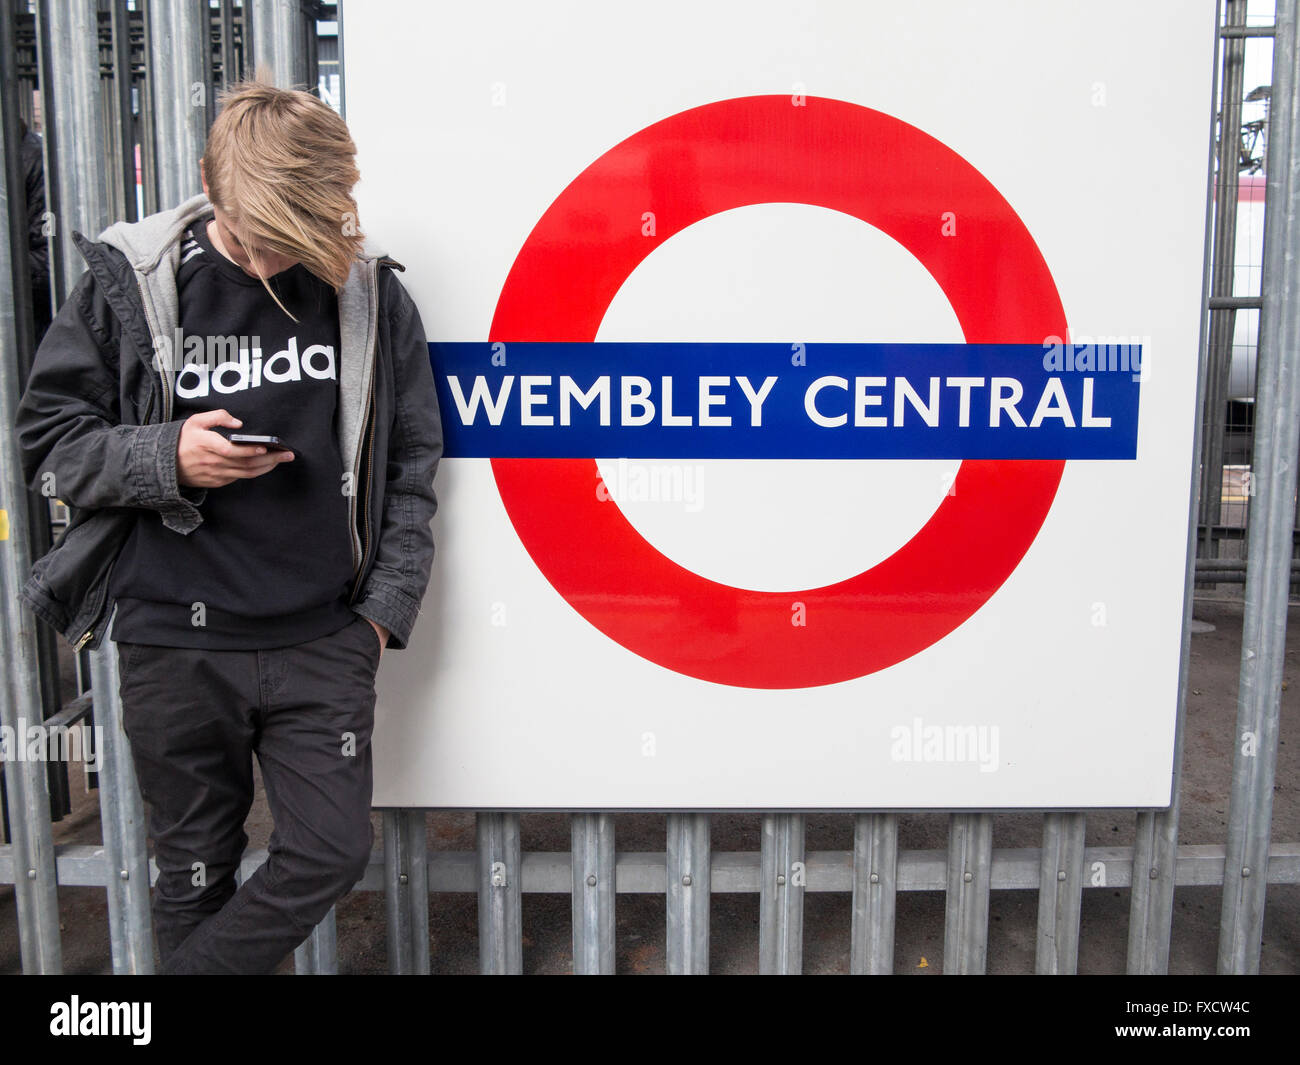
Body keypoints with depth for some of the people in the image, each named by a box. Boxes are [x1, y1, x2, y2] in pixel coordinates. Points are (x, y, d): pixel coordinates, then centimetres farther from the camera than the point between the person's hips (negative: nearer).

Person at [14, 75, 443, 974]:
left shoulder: (371, 292, 0)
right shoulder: (129, 279, -2)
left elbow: (411, 461, 6)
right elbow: (49, 437, 3)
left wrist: (387, 603, 0)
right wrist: (165, 458, -16)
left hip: (324, 638, 1)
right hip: (174, 638, 0)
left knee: (333, 850, 4)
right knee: (196, 869, 13)